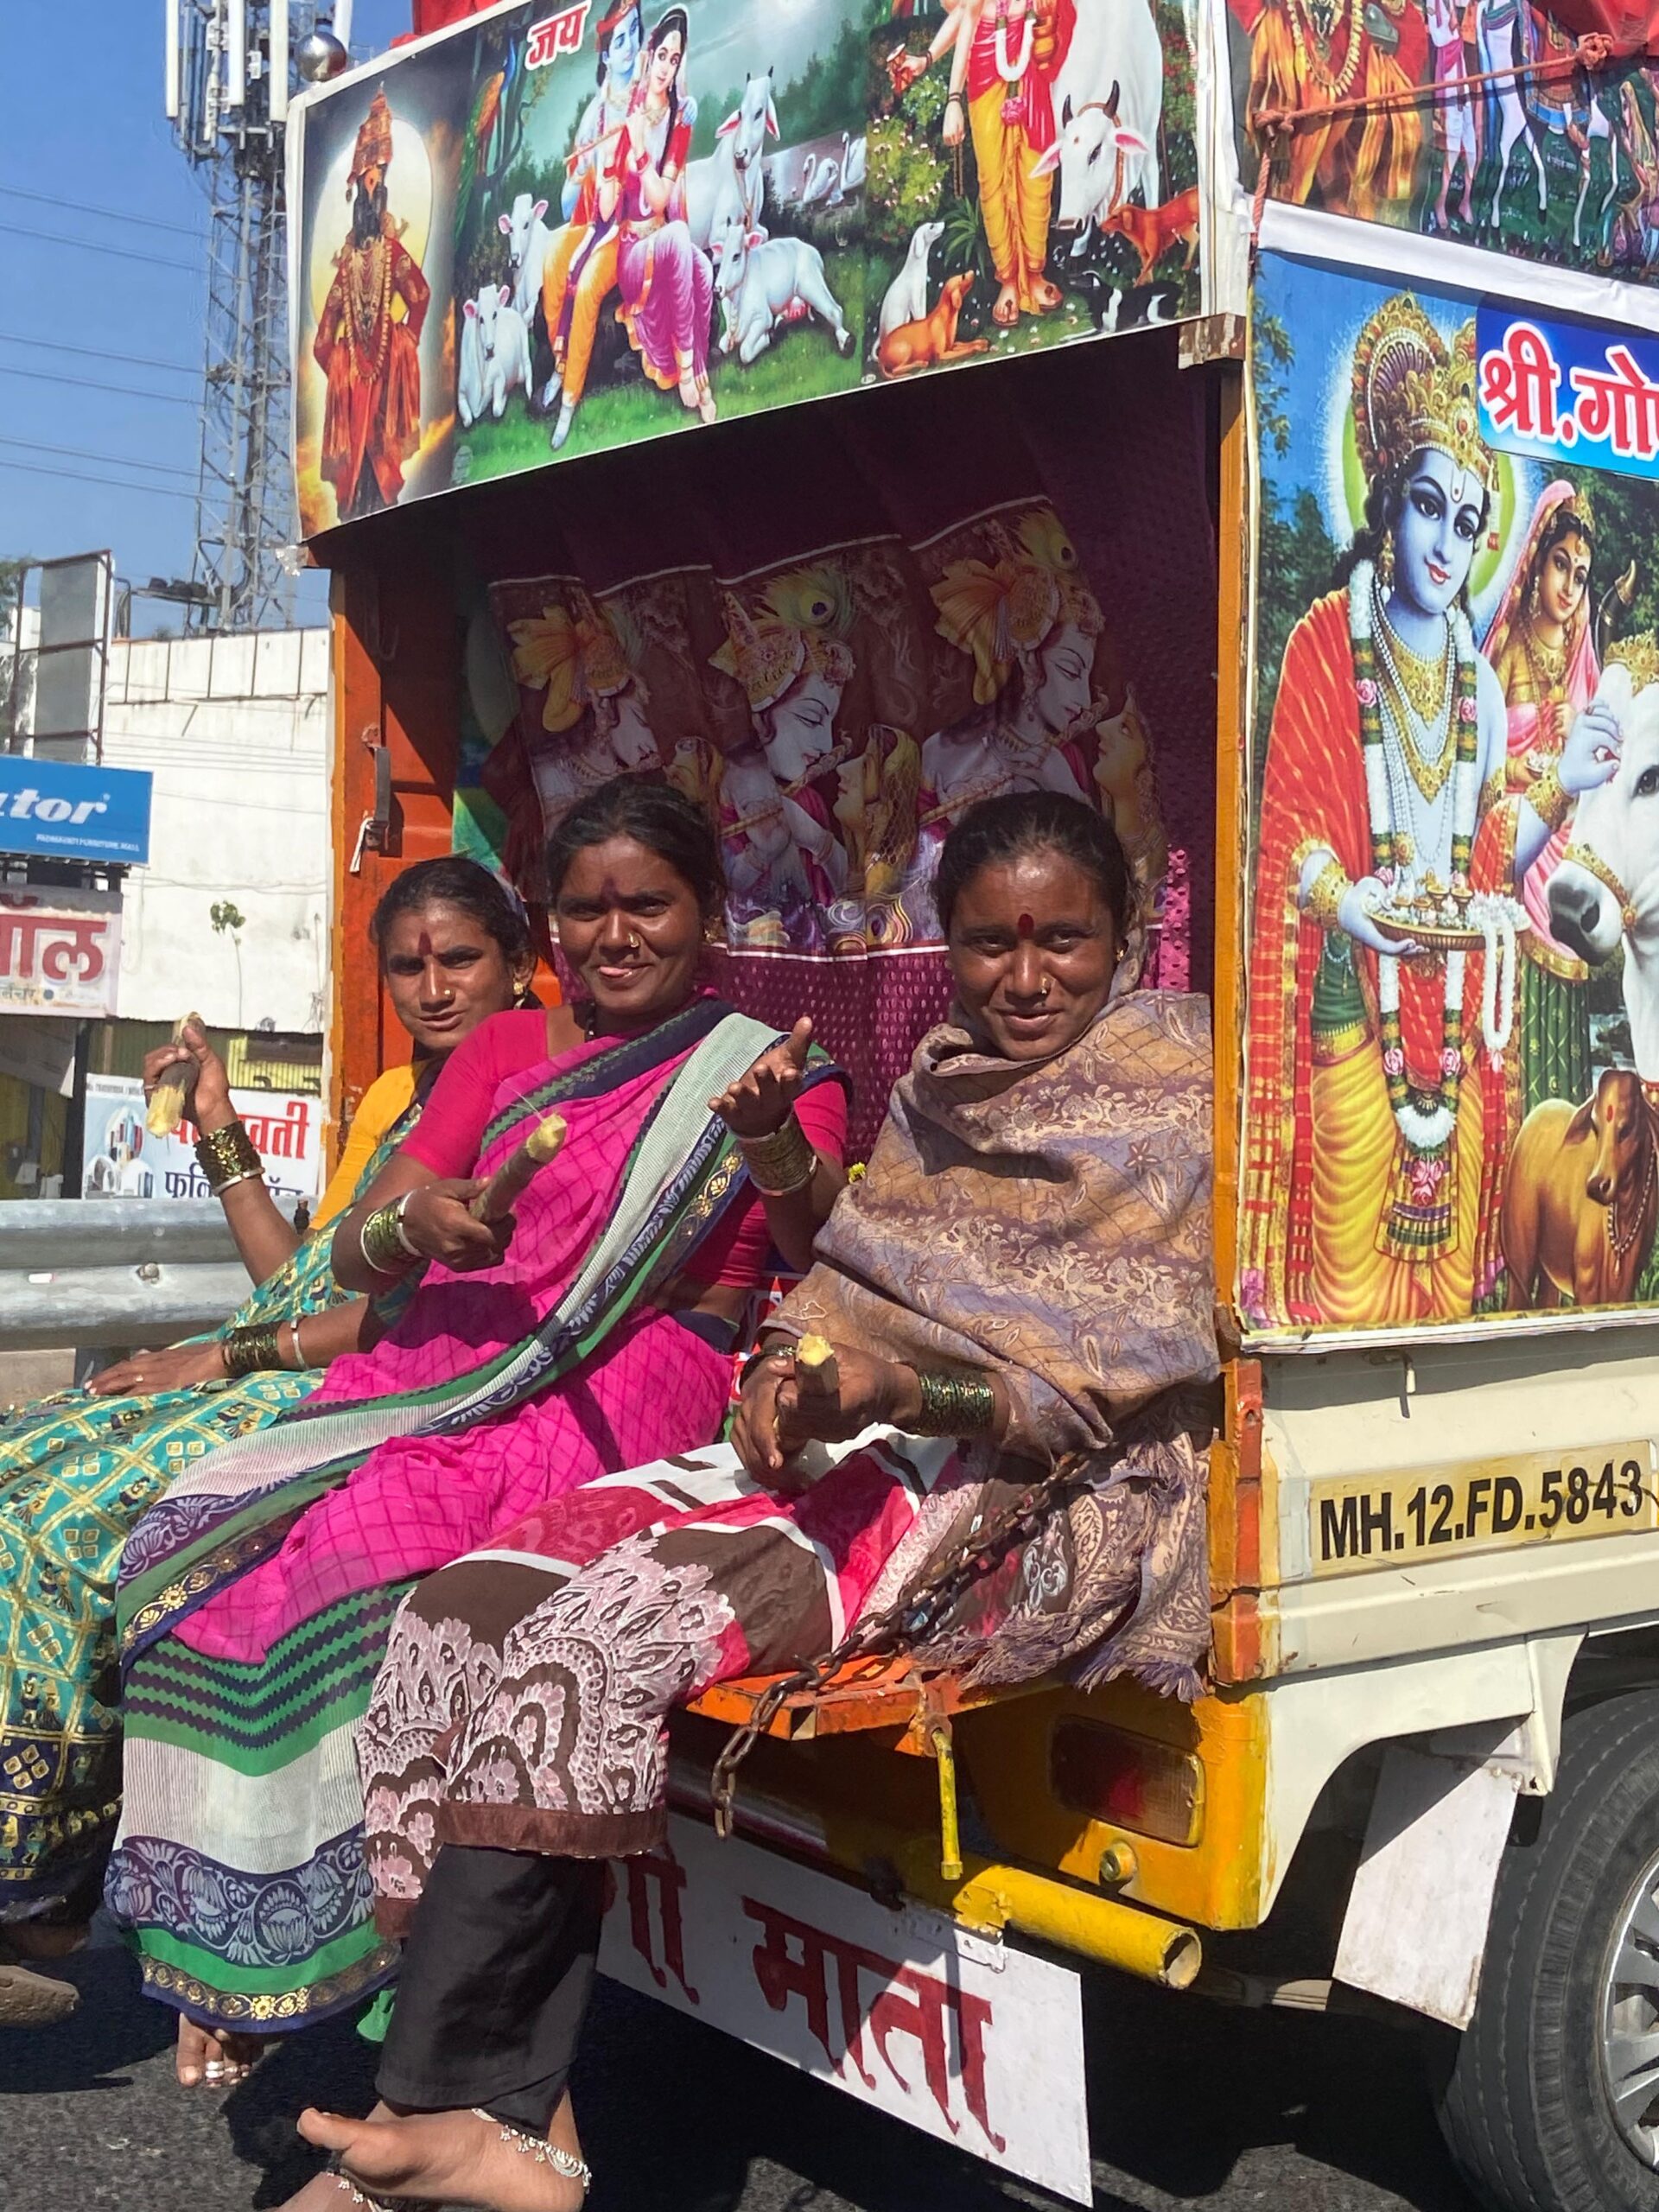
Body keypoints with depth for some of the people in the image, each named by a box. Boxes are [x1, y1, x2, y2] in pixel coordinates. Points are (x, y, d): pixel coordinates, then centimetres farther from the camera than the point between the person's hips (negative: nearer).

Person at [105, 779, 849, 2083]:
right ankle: (226, 1946, -12)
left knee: (372, 1548, -30)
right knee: (208, 1530, -21)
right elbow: (353, 1255, 14)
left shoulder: (769, 1063, 9)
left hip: (639, 1380, -5)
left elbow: (819, 1248, -7)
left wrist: (770, 1140, -28)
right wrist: (415, 1221, -11)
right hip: (446, 1362, 5)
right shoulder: (503, 1052, 20)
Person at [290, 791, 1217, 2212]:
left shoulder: (1170, 1084, 1)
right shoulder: (942, 1080, 20)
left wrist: (906, 1388, -23)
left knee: (611, 1626, -28)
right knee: (475, 1605, -15)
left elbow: (1137, 1355, -9)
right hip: (851, 1445, 7)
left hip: (1033, 1491, -7)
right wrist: (796, 1363, -6)